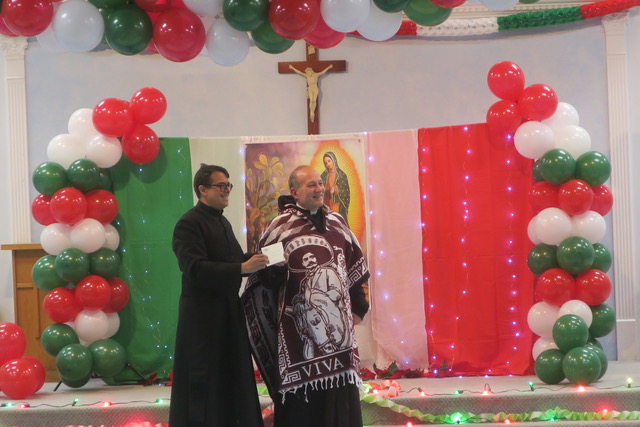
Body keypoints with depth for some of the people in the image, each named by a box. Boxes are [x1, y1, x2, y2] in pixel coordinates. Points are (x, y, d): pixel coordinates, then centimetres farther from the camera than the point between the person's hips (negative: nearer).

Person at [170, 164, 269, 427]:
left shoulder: (223, 222, 15)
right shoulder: (189, 224, -13)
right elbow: (195, 268, -24)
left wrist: (255, 259, -2)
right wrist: (243, 268, -28)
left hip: (228, 313, 8)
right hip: (202, 316, -8)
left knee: (232, 379, 11)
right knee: (204, 383, -2)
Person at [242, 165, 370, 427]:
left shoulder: (336, 222, 11)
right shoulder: (281, 225, -4)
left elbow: (355, 267, 19)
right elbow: (262, 273, -4)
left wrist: (359, 306, 17)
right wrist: (276, 269, -23)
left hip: (337, 323, 4)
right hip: (299, 328, -4)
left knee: (339, 396, 5)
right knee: (302, 399, -3)